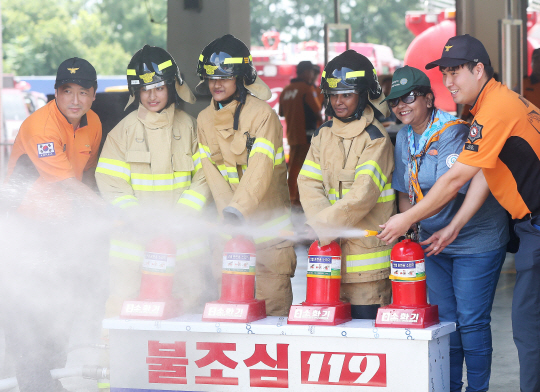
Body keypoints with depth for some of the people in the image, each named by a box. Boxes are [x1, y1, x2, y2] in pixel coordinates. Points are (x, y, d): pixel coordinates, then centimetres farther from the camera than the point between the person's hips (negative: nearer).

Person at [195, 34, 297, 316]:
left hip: (268, 227, -5)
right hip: (230, 229, 5)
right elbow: (212, 174, 2)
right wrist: (228, 214, -13)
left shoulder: (263, 115, -9)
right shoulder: (205, 119, 9)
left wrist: (237, 210, -32)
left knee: (273, 303, -7)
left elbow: (260, 170, -20)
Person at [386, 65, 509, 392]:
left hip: (476, 239, -7)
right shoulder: (404, 138, 5)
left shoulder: (452, 133, -19)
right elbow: (405, 190, 11)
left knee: (471, 321, -5)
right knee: (444, 319, 10)